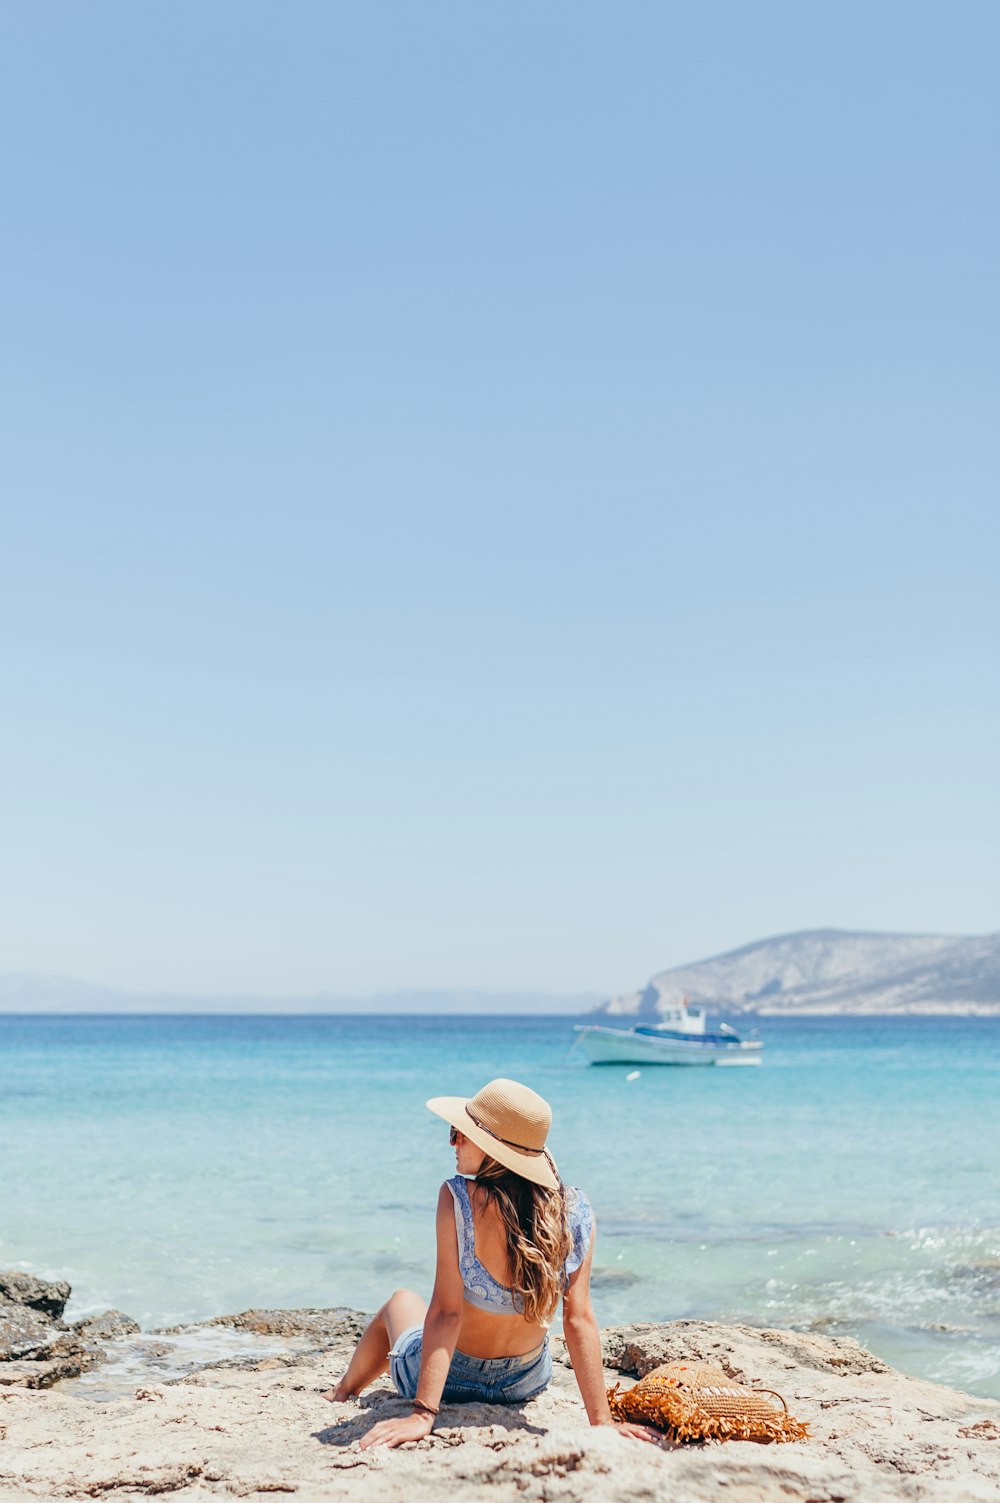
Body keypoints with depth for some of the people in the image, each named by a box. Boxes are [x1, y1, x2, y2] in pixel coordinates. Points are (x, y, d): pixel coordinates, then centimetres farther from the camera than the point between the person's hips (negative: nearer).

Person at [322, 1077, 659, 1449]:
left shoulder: (458, 1198, -29)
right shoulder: (576, 1212, -20)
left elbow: (446, 1311, -29)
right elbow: (580, 1319, -20)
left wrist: (423, 1414, -25)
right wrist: (601, 1421, -15)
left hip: (450, 1381, -3)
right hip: (526, 1384, 3)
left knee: (402, 1302, 32)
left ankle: (342, 1393, 61)